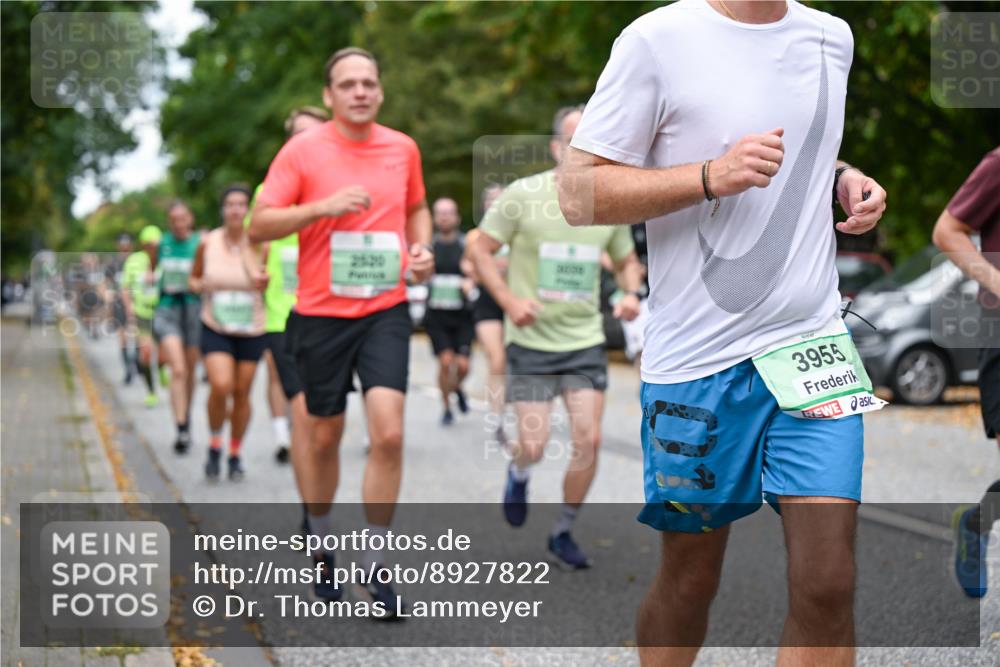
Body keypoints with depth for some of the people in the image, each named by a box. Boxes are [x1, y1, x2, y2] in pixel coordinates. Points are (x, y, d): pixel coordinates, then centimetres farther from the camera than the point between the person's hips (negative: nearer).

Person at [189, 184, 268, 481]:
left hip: (252, 330, 1)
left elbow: (271, 284, 7)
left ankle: (235, 454, 26)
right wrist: (200, 285, -12)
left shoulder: (261, 245, -5)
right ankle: (215, 444, 5)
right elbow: (193, 277, 11)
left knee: (242, 393, 5)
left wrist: (264, 282, -16)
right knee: (220, 386, -20)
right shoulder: (208, 243, -3)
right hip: (215, 328, -1)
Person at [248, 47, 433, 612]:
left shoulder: (403, 148, 6)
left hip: (386, 311, 2)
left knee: (389, 433, -13)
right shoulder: (303, 150, -4)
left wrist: (422, 249, 4)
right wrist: (323, 206, -20)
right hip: (321, 313, -1)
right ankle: (321, 546, 33)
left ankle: (376, 565, -1)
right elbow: (259, 226, -7)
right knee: (324, 438, 10)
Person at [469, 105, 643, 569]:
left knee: (588, 440, -5)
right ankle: (518, 474, 34)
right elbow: (481, 251, -3)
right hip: (531, 340, -3)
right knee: (534, 446, -5)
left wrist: (631, 294, -5)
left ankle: (563, 534, 15)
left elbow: (626, 259, 17)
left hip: (585, 341, 3)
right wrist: (509, 300, -16)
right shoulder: (522, 195, -10)